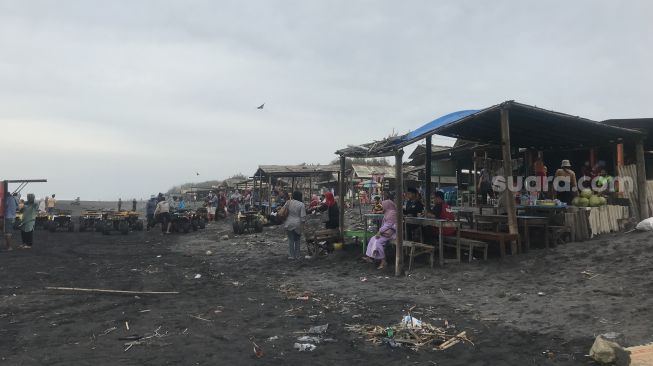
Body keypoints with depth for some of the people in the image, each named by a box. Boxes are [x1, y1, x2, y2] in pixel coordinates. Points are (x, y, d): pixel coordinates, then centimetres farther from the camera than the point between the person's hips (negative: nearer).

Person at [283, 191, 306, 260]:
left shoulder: (288, 202, -2)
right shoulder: (301, 204, -9)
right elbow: (303, 216, -10)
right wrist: (302, 225, -4)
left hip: (289, 224, 1)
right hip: (297, 224, -1)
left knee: (291, 240, 9)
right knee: (297, 240, 12)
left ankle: (291, 255, 10)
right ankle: (297, 256, 17)